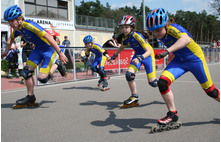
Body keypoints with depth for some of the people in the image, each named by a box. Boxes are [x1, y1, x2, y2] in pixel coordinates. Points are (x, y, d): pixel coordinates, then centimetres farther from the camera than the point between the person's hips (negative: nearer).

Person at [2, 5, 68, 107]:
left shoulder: (29, 26, -29)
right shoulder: (17, 29, -2)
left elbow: (48, 37, -34)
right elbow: (11, 38, 23)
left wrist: (60, 53, -37)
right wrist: (6, 52, 20)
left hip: (49, 49, -8)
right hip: (38, 49, 8)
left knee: (42, 78, -14)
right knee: (26, 71, 0)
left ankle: (58, 64, 10)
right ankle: (30, 97, 16)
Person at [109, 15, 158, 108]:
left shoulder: (137, 36, -29)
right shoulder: (126, 38, -7)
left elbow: (149, 51, -34)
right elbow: (121, 48, 17)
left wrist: (140, 58, -49)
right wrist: (113, 57, 17)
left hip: (147, 56, -6)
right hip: (138, 55, 6)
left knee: (152, 82, -10)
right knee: (129, 74, -17)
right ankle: (134, 98, -2)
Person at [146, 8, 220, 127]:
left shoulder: (173, 28, -30)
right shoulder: (159, 33, -8)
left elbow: (186, 39, -53)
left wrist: (167, 51, -64)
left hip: (195, 59, -5)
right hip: (179, 60, 6)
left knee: (209, 90, 7)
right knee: (162, 82, -16)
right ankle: (172, 114, -2)